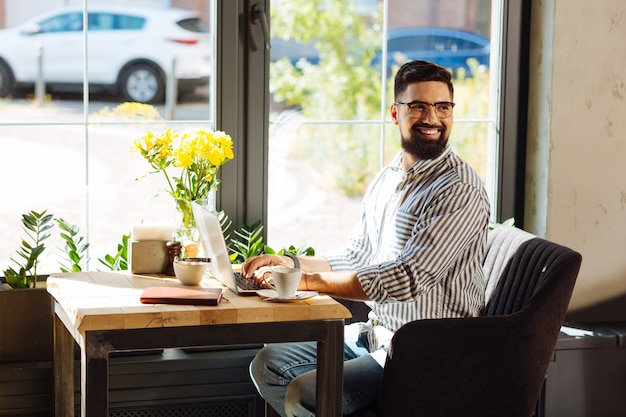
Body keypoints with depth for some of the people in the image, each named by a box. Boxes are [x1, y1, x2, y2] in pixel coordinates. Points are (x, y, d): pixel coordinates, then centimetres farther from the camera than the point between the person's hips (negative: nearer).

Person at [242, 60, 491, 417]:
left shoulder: (460, 191, -18)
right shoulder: (386, 180, 11)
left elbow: (410, 277, -26)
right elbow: (355, 259, 19)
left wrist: (308, 281, -23)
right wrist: (290, 264, 1)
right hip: (376, 333, 9)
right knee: (269, 365, 7)